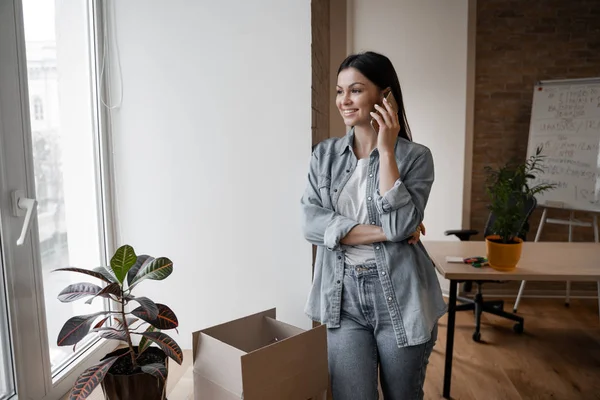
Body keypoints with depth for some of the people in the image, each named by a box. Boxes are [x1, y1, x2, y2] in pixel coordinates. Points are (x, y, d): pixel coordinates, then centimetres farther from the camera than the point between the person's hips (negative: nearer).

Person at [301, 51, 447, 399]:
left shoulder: (415, 156, -5)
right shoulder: (325, 154, 3)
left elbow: (400, 224, -19)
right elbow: (312, 224, -8)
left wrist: (386, 150, -17)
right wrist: (385, 233, -14)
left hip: (400, 297, -1)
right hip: (344, 297, 2)